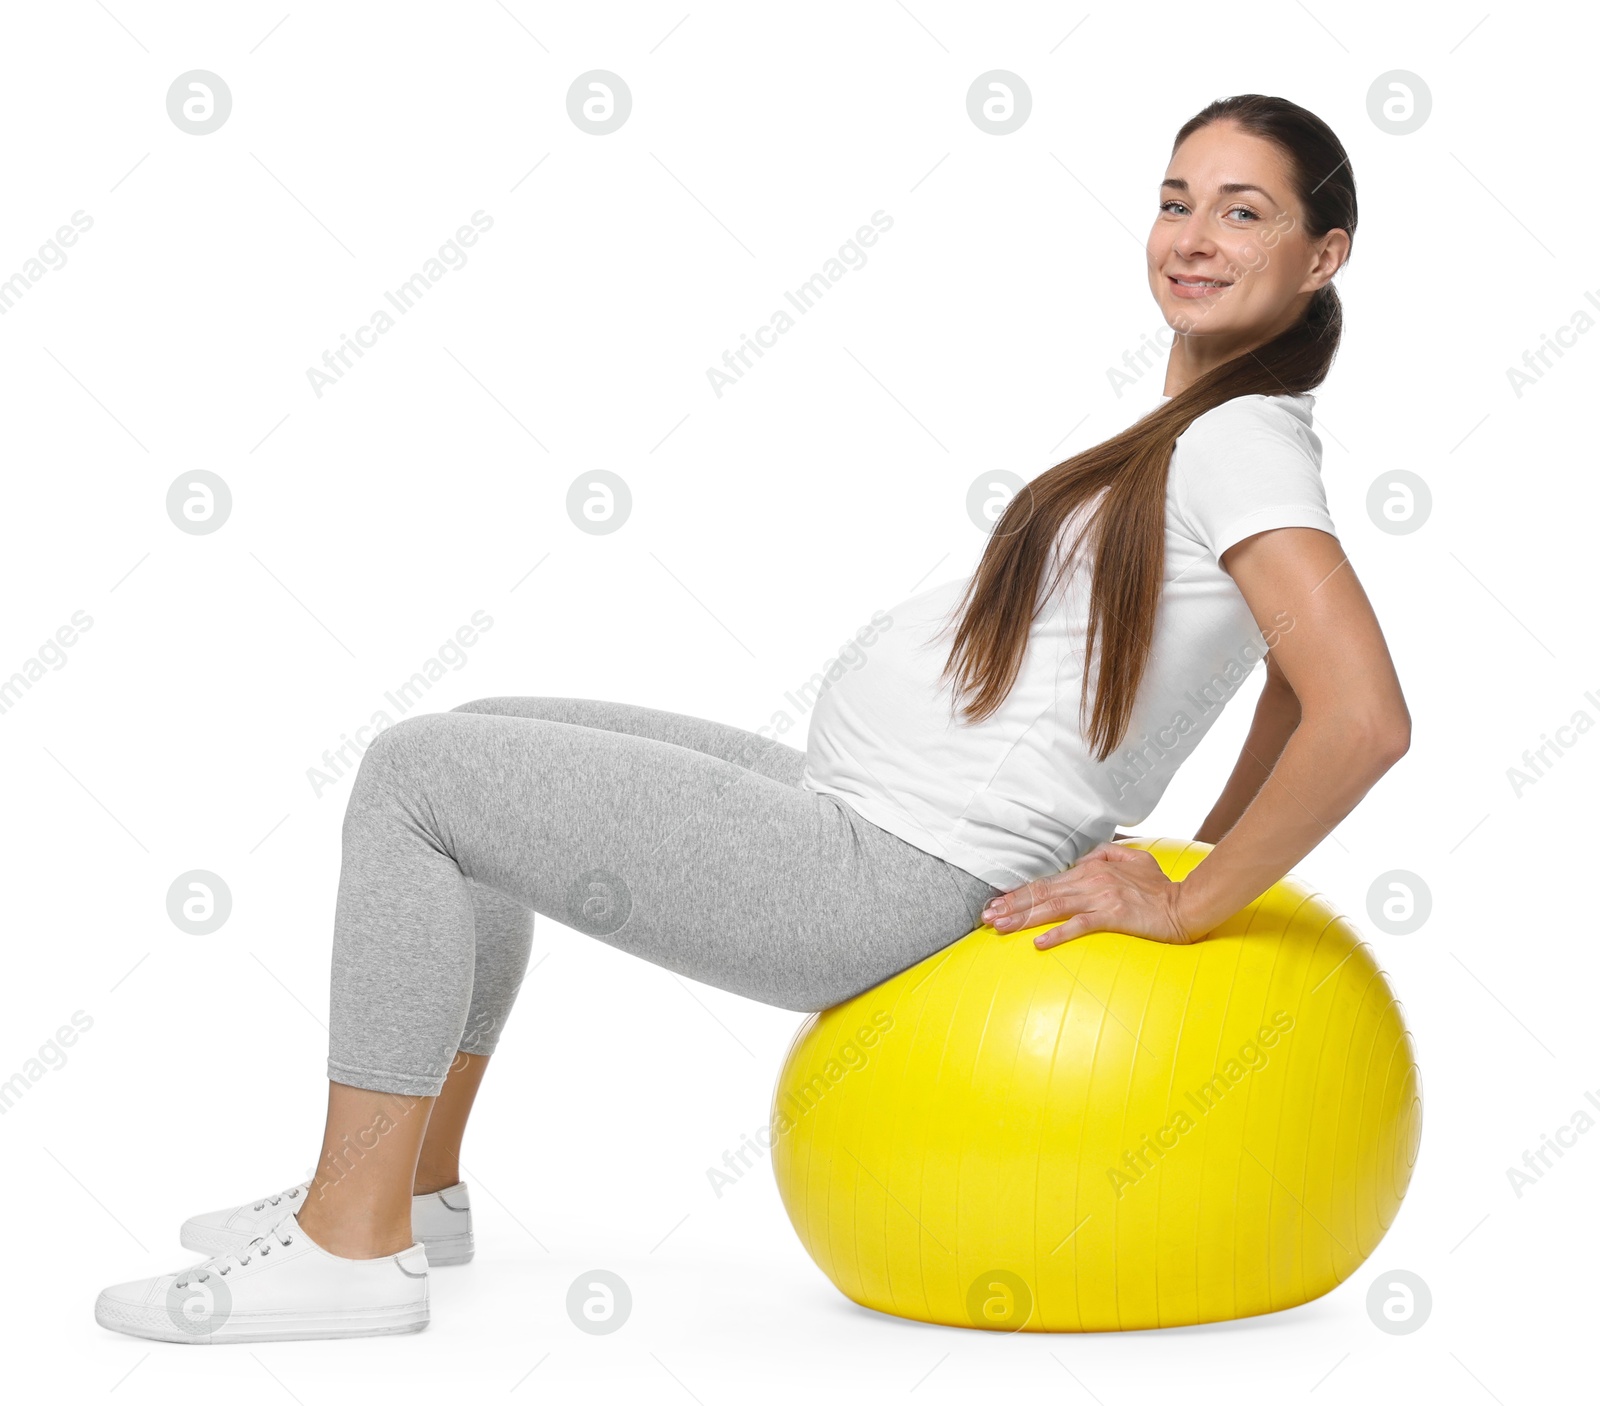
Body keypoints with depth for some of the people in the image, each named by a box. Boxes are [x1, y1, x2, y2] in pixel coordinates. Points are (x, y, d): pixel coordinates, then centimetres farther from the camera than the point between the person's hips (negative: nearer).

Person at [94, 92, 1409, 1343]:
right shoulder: (1205, 429, 14)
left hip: (888, 882, -10)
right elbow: (1295, 678, 26)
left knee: (413, 774, -7)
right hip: (856, 809, 10)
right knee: (480, 738, 18)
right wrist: (1209, 844, 19)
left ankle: (353, 1245, -3)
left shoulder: (1240, 441, -16)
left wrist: (1193, 901, -18)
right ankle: (413, 1182, 24)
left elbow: (1366, 721, -28)